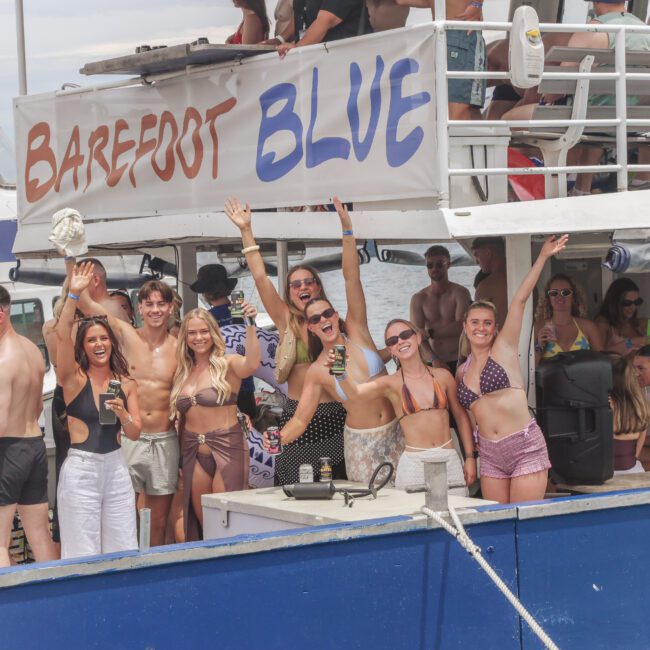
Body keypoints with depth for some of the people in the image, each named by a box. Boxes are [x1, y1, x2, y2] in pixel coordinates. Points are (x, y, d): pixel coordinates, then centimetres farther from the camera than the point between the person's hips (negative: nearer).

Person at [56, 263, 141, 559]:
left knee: (124, 551, 5)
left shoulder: (125, 383, 9)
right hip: (80, 468, -4)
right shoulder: (74, 377, -2)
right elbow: (62, 334, -18)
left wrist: (122, 414, -13)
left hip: (115, 466, 4)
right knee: (83, 555, -2)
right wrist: (74, 294, -28)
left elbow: (135, 433, 9)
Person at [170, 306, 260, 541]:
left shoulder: (227, 364, -3)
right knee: (202, 525, 7)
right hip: (193, 452, 5)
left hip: (227, 448, -5)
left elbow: (251, 365, -26)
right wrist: (181, 452, 9)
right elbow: (181, 417, 16)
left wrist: (250, 326, -33)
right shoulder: (183, 372, 13)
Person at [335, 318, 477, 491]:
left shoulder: (442, 376, 10)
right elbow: (354, 392, -14)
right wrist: (340, 373, -35)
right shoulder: (391, 384, 3)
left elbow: (460, 415, 18)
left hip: (449, 460, 2)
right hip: (414, 463, -2)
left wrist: (470, 457, 13)